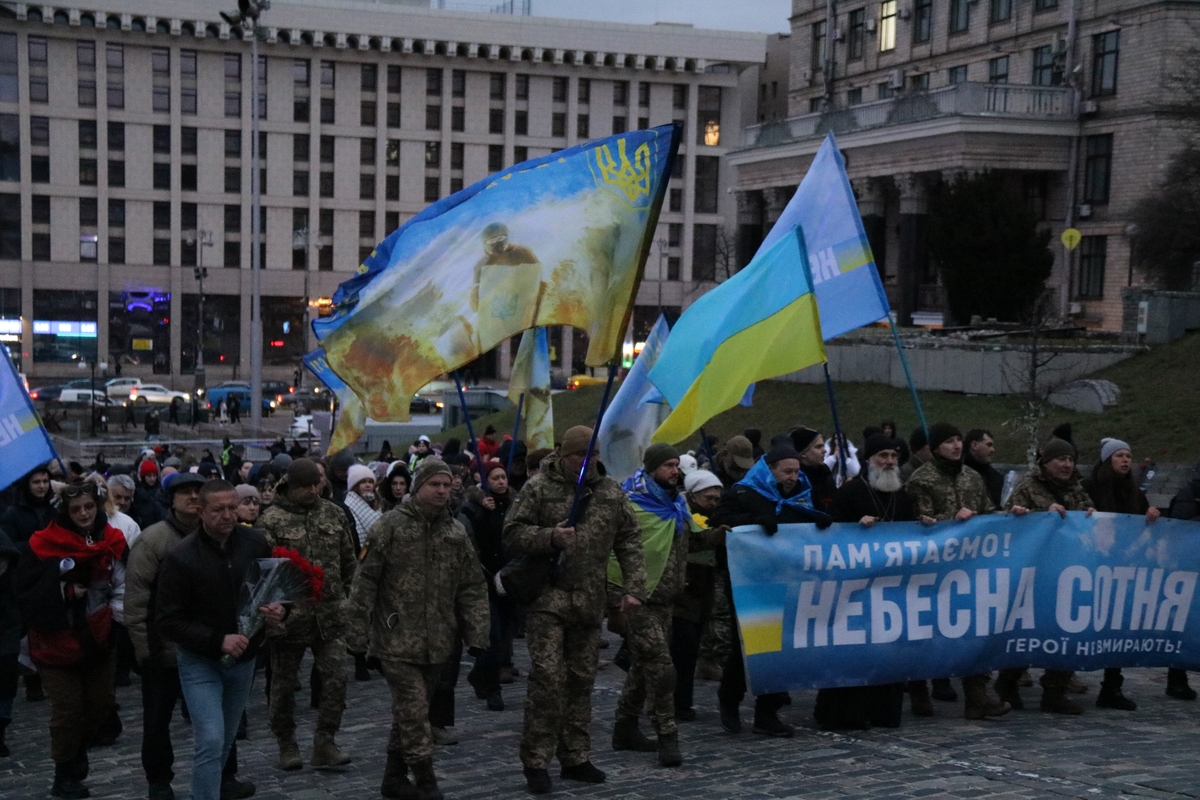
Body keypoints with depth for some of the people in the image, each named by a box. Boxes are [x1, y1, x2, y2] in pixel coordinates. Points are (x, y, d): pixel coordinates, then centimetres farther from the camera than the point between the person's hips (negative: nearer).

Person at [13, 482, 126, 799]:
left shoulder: (113, 540, -1)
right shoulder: (42, 545, -12)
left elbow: (125, 584, 12)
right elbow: (24, 593, -12)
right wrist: (63, 592, -22)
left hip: (98, 639, 4)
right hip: (58, 641, -4)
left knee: (102, 702, 11)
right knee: (68, 708, 1)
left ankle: (79, 746, 41)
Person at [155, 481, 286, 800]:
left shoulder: (256, 543, -7)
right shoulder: (181, 557, -18)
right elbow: (166, 621, -17)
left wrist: (279, 610, -16)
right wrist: (218, 641, -26)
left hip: (244, 658, 4)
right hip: (200, 661, -4)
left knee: (226, 741, 17)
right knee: (210, 741, -14)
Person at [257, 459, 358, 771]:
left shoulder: (334, 514, 7)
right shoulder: (271, 519, -6)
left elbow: (349, 561, 14)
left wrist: (351, 601, 14)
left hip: (331, 614, 3)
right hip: (289, 614, -3)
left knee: (336, 678, -4)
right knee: (284, 683, 9)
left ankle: (324, 744, 7)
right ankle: (287, 745, 24)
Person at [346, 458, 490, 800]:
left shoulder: (456, 532, 7)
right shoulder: (390, 526, -7)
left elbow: (472, 588, 8)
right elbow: (365, 582, -7)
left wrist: (476, 635, 2)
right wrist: (357, 632, -9)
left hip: (437, 641, 5)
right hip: (397, 639, -5)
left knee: (410, 709, 14)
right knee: (413, 709, -7)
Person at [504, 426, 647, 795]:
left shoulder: (611, 492, 8)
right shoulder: (539, 488, -3)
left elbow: (629, 541, 10)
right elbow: (512, 533, -4)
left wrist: (633, 587, 1)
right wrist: (550, 537, -20)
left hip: (590, 602, 4)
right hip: (547, 597, -4)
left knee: (581, 679, 11)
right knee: (548, 677, -10)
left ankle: (575, 758, 23)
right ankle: (535, 761, 0)